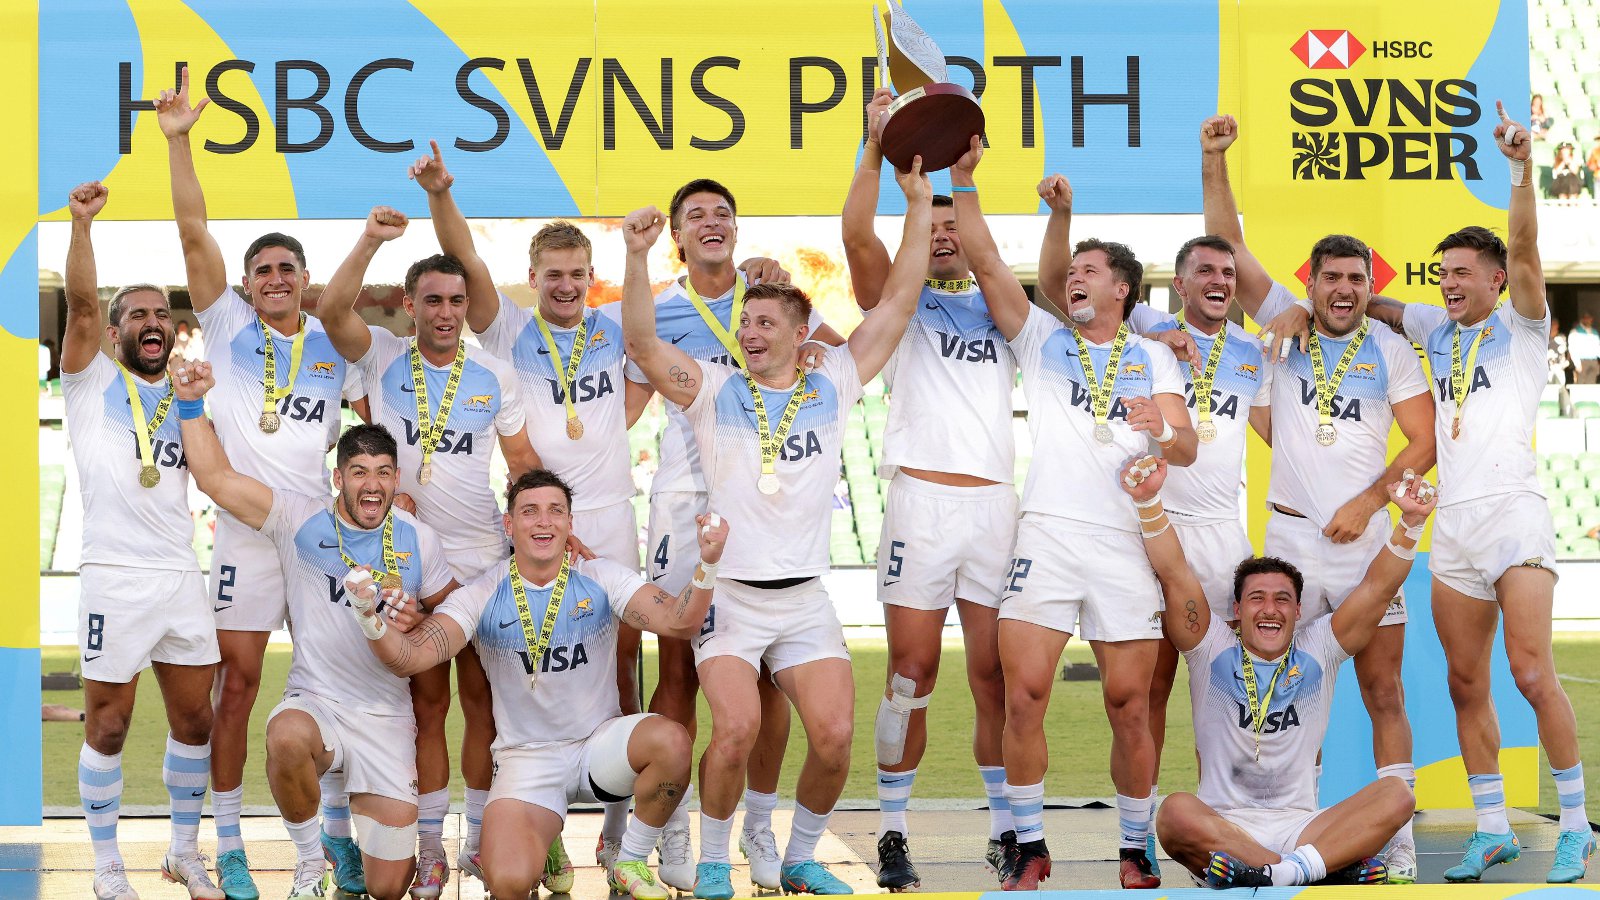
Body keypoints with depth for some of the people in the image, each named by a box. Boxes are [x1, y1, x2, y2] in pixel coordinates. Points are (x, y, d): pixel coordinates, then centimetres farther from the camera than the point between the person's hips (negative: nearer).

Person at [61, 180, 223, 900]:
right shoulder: (93, 380, 4)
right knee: (108, 726, 0)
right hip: (116, 576, -5)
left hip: (181, 575, 5)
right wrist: (82, 222, -26)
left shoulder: (184, 396, 17)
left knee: (194, 718, 8)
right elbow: (82, 303, -11)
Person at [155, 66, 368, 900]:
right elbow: (193, 231, -3)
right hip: (245, 534, -2)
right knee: (237, 683, 0)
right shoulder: (229, 327, 5)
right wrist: (178, 140, -10)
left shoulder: (333, 341, 10)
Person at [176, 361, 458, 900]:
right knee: (285, 739, -42)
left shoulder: (418, 541, 3)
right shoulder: (300, 520, -3)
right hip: (314, 703, -1)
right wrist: (192, 405, -16)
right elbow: (215, 478, -8)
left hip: (387, 719, 1)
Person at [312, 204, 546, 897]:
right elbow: (332, 311, -19)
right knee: (426, 701, 5)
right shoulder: (383, 357, -1)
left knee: (484, 699, 5)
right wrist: (371, 241, -31)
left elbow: (524, 463, 7)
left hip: (484, 558, 1)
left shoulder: (495, 376, 4)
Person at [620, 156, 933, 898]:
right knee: (736, 729, -20)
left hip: (805, 599, 2)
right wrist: (637, 256, -20)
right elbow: (641, 343, -8)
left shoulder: (832, 387, 9)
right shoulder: (713, 389, 6)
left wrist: (919, 205, 3)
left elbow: (897, 303, 7)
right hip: (727, 593, -2)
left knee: (834, 734, -11)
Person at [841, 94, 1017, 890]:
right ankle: (892, 833, 1)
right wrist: (877, 149, -15)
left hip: (995, 499, 2)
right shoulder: (897, 300, 11)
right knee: (911, 672, -4)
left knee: (997, 675, 2)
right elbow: (857, 234, -5)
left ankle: (1006, 830, 9)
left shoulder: (998, 308, 20)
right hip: (920, 497, -2)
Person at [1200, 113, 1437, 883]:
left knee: (1383, 690, -1)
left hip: (1365, 538, -1)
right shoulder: (1284, 322, 5)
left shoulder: (1390, 351, 3)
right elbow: (1228, 248, 0)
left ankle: (1398, 843, 0)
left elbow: (1424, 443, 0)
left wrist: (1365, 503, -10)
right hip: (1290, 536, 1)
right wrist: (1213, 163, -10)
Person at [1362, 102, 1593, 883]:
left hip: (1512, 511, -6)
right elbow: (1370, 304, 25)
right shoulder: (1439, 329, 17)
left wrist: (1521, 170, -26)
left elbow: (1523, 251, -13)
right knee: (1466, 683, 4)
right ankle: (1492, 827, 10)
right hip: (1453, 523, 6)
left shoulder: (1521, 324, 3)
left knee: (1532, 674, -12)